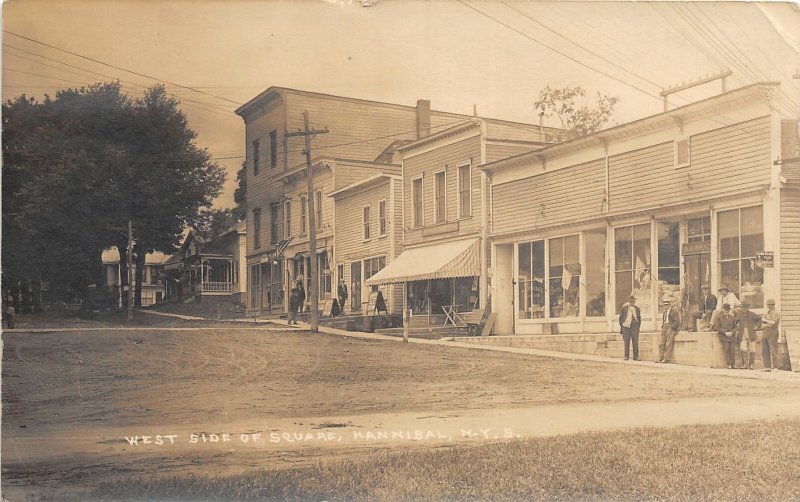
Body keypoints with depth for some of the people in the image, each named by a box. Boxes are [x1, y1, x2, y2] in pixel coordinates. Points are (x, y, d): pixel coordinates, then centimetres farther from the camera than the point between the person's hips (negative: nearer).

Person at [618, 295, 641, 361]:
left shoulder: (637, 309, 12)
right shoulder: (624, 308, 5)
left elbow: (639, 318, 19)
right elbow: (621, 317, 9)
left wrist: (638, 326, 11)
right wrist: (621, 325, 4)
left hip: (635, 327, 1)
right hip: (626, 327, -1)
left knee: (635, 342, -4)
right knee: (626, 343, 0)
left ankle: (636, 356, 1)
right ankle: (626, 356, 7)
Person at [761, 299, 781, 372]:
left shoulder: (777, 314, -4)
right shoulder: (766, 314, 15)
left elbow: (773, 323, -17)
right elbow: (762, 326, 6)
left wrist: (764, 320, -6)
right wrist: (768, 325, -13)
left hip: (773, 336, -6)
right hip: (765, 335, 6)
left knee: (774, 352, -6)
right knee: (765, 352, 3)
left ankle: (775, 368, -4)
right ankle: (767, 367, 5)